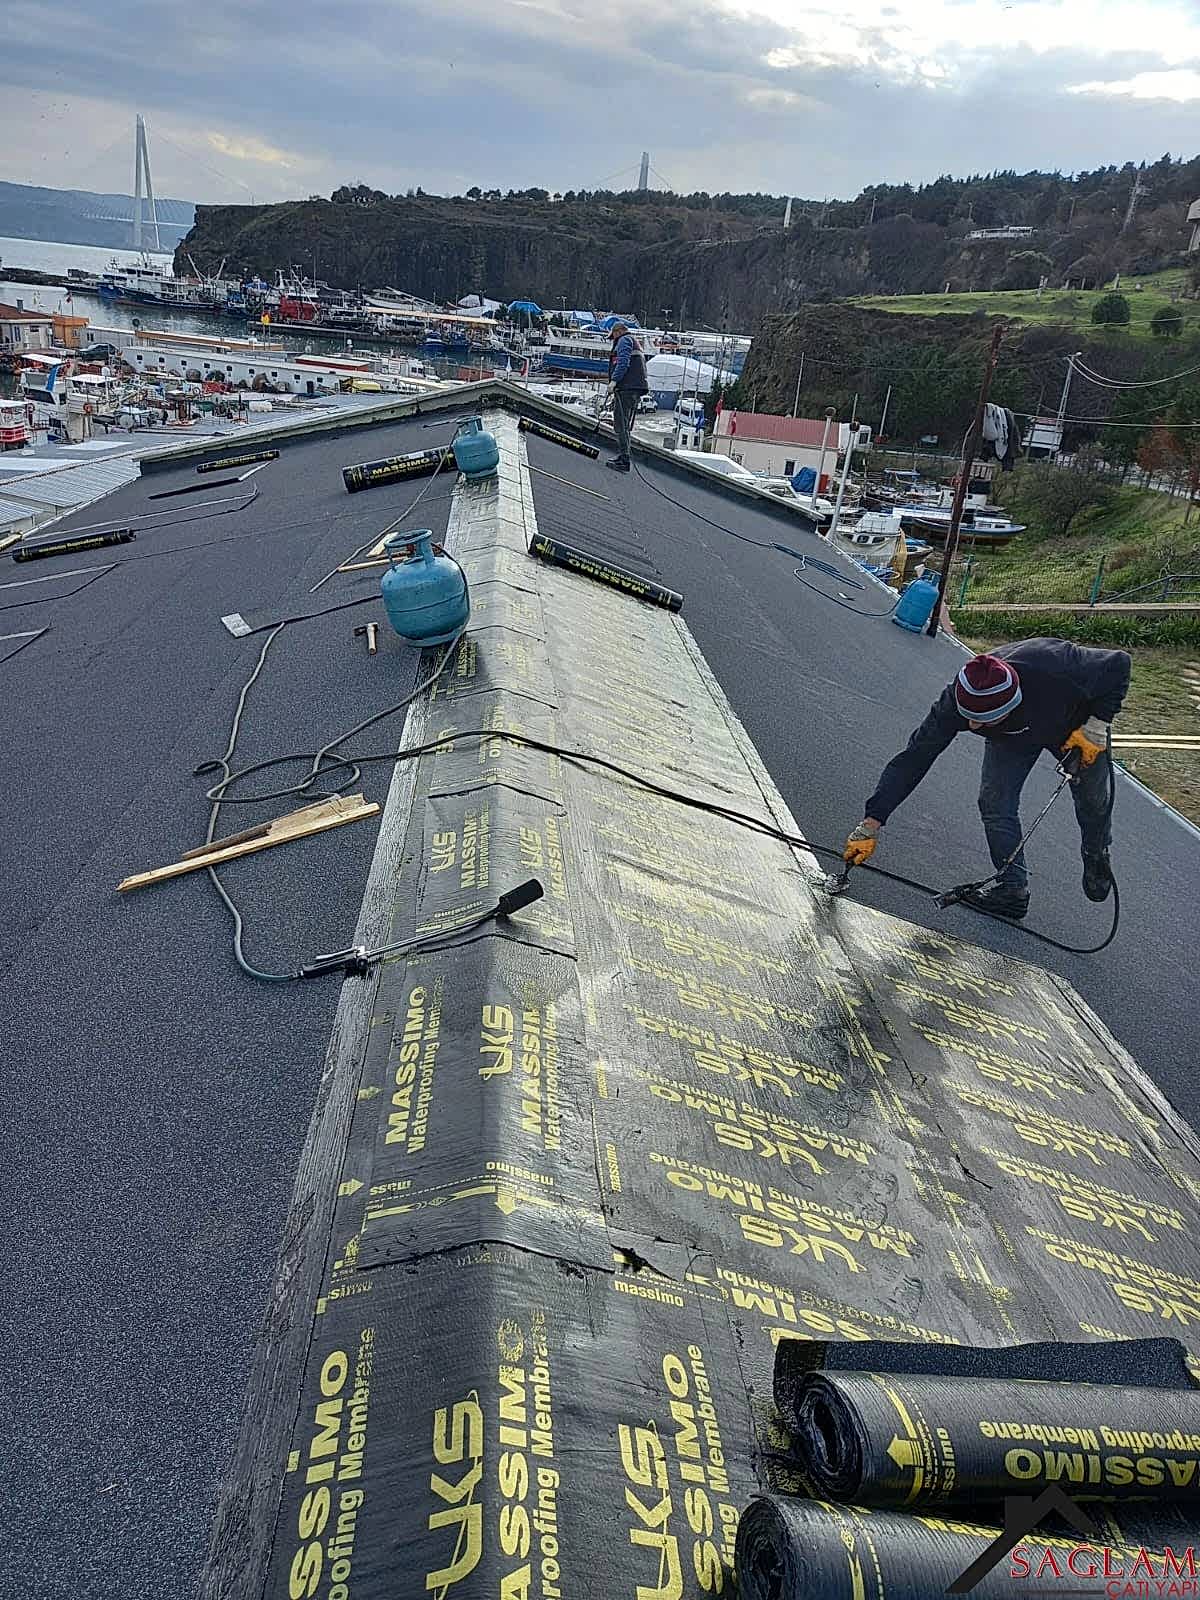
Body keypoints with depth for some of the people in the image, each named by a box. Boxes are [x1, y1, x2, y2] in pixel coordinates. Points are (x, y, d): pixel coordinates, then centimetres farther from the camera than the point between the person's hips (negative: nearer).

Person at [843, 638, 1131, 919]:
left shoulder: (1056, 668, -47)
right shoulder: (956, 701, -39)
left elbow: (1119, 664, -27)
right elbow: (913, 759, -34)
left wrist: (1097, 725, -31)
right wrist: (870, 824, -37)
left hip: (1077, 724, -1)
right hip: (1011, 737, 1)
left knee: (1092, 798, 12)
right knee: (994, 802, -12)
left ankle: (1097, 859, 44)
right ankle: (1012, 888, 4)